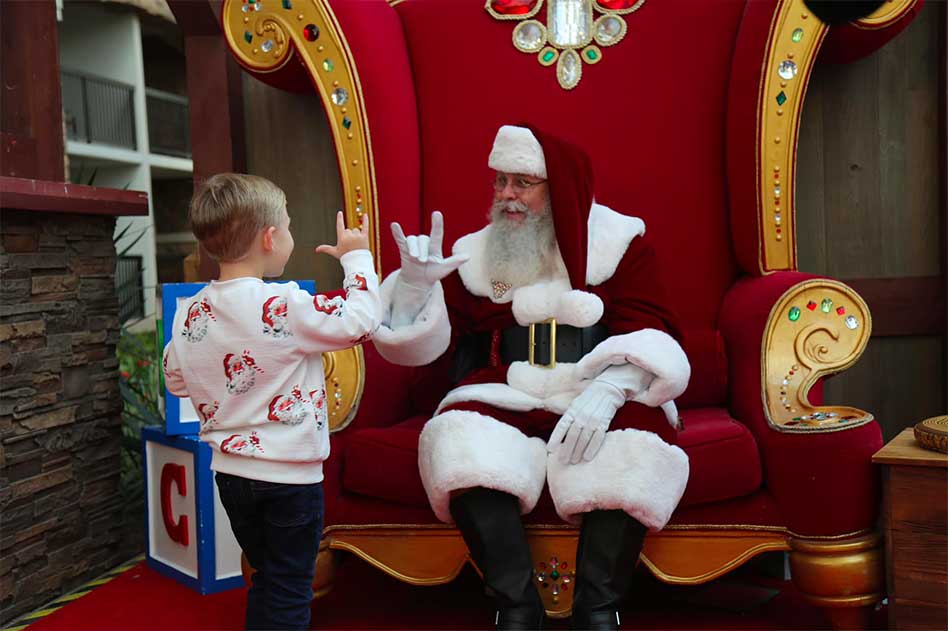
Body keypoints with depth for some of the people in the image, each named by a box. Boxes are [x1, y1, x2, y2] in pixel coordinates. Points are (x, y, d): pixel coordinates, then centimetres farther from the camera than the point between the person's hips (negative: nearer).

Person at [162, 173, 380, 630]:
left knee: (265, 580, 24)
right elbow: (360, 319, -15)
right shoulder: (286, 306, -21)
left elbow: (175, 382, 11)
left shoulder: (189, 314, -1)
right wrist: (356, 256, -3)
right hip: (290, 476, -6)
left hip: (230, 470, 6)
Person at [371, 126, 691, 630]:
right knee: (459, 442, -29)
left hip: (604, 395, -1)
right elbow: (429, 344, 9)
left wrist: (605, 391, -24)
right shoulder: (476, 252, 10)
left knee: (635, 452, -33)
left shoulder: (618, 241, 4)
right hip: (509, 398, 2)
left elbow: (649, 330, -5)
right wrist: (417, 283, -12)